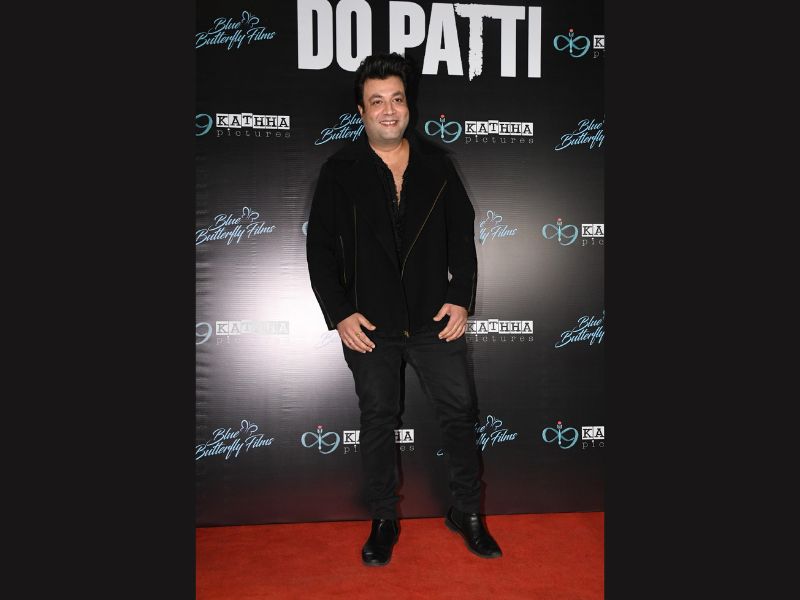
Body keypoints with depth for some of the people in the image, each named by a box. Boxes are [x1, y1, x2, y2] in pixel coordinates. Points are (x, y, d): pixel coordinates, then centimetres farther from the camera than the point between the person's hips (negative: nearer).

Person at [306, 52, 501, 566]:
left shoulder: (436, 164, 4)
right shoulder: (340, 171, -2)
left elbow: (462, 235, 7)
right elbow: (320, 248, -1)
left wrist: (462, 299, -2)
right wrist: (339, 313, -9)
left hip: (434, 318, 2)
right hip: (368, 324, -1)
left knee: (459, 412, 8)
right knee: (378, 419, 12)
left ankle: (467, 513, 30)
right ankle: (384, 520, 30)